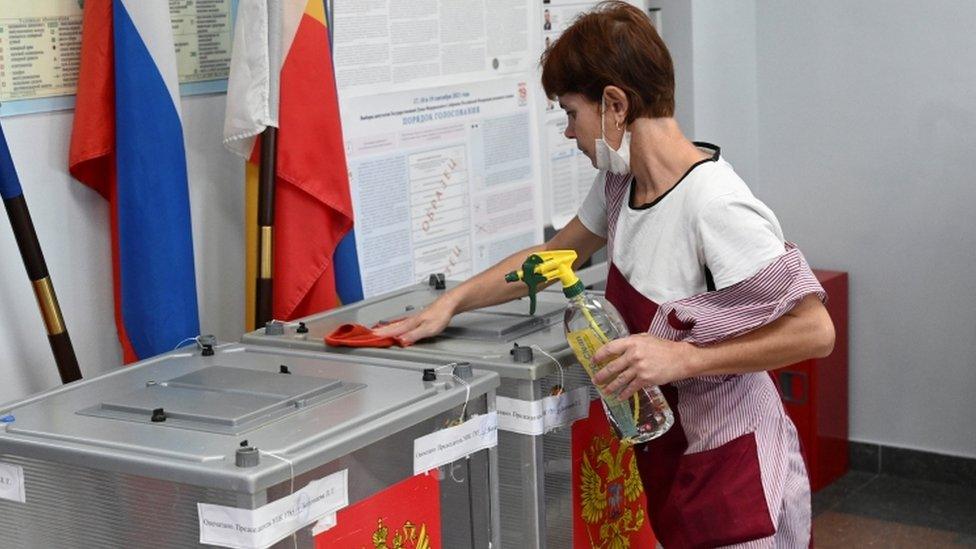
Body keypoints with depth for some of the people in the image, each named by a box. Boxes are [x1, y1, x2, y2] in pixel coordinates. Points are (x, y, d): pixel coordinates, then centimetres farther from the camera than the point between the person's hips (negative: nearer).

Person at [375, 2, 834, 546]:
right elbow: (554, 255, 19)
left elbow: (814, 331, -23)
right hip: (668, 455, 7)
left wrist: (683, 357, -27)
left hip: (733, 467, -7)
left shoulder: (713, 205, -24)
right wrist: (449, 304, 14)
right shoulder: (621, 182, 2)